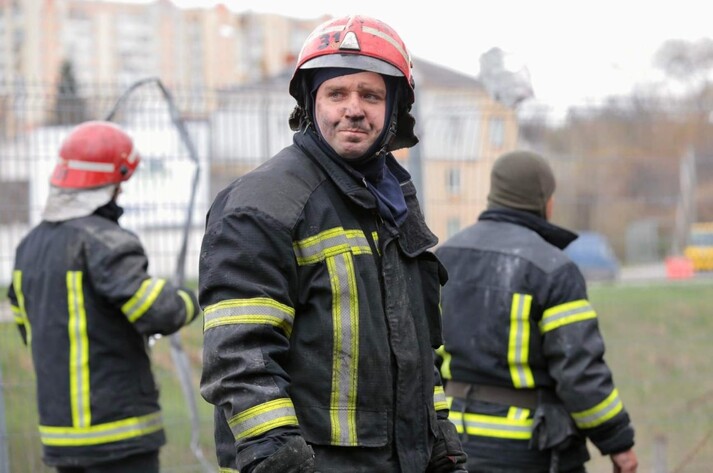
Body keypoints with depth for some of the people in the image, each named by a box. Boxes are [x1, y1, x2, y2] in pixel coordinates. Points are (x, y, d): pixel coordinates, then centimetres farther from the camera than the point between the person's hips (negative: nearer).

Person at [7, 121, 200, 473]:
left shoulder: (31, 245, 10)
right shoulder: (103, 240, -16)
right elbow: (160, 313, -24)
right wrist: (191, 301, -2)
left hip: (61, 426, 8)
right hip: (118, 432, -8)